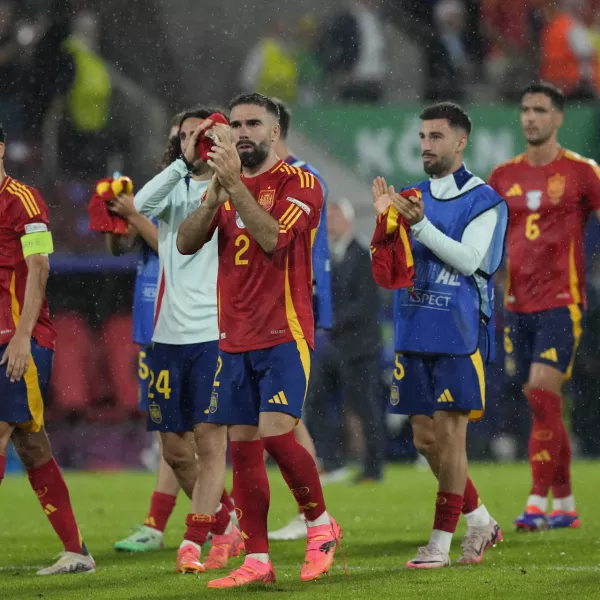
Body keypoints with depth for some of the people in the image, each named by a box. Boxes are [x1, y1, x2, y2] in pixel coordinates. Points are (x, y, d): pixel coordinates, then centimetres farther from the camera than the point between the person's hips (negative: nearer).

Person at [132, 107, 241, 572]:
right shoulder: (175, 188, 12)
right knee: (175, 450, 8)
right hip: (168, 336, 5)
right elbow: (143, 205, -9)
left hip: (214, 335, -5)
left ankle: (195, 539, -5)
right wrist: (184, 164, -17)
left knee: (207, 440, -10)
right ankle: (227, 528, 23)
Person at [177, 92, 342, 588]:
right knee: (242, 447, 3)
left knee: (276, 433, -18)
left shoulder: (299, 183, -4)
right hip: (234, 339, 6)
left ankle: (321, 524, 4)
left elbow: (272, 239, -21)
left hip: (284, 334, -6)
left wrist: (235, 185, -23)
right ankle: (257, 561, 7)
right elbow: (186, 243, 2)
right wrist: (216, 193, -13)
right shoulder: (226, 185, 14)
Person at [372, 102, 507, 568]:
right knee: (425, 438, 7)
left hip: (460, 337, -6)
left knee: (449, 435, -7)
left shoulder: (485, 201, -4)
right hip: (414, 337, 6)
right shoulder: (413, 197, 12)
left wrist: (419, 224, -24)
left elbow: (469, 259, -17)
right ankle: (480, 521, 24)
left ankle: (441, 543, -1)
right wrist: (386, 220, -8)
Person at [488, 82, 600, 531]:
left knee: (542, 393, -16)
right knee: (545, 407, 7)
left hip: (561, 302, -5)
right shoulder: (505, 176, 11)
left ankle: (538, 502, -15)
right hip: (518, 304, 5)